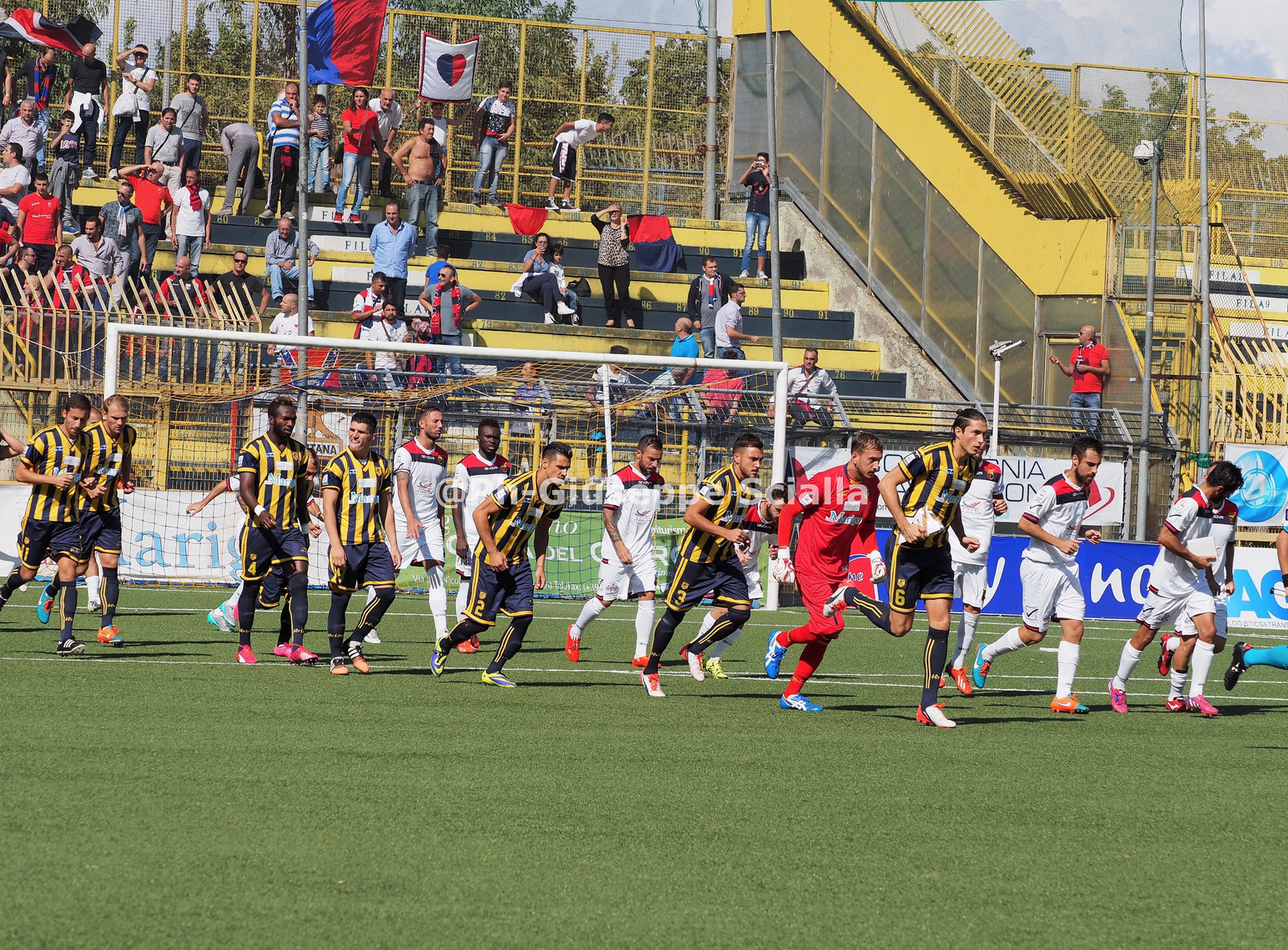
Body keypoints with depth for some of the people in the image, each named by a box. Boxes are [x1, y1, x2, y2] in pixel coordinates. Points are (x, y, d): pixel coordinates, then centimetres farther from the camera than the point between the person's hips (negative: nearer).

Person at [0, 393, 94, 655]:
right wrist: (53, 479, -21)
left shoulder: (86, 441, 7)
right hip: (39, 516, -3)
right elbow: (21, 473, -8)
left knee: (68, 572, -11)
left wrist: (86, 484, 0)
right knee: (28, 573, 9)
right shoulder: (45, 439, -10)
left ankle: (66, 639, -16)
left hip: (69, 520, 3)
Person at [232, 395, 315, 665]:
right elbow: (245, 488, -12)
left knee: (299, 581, -13)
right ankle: (244, 646, 19)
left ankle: (297, 647, -19)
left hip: (289, 529, 4)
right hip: (259, 529, -4)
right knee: (252, 585, 5)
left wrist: (305, 528, 23)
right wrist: (259, 511, -30)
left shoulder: (298, 451, 13)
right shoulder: (254, 448, -3)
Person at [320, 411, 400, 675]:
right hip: (346, 543, -5)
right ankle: (337, 657, 9)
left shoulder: (381, 465, 11)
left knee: (386, 592, -5)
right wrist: (336, 546, -18)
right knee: (340, 598, -1)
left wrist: (392, 544, 12)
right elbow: (328, 507, -9)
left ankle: (354, 643, 10)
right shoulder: (337, 465, -5)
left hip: (374, 543, 5)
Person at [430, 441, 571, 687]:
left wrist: (540, 567, 10)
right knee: (481, 620, -4)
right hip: (490, 559, -6)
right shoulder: (517, 486, -23)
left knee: (523, 616, -7)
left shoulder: (556, 496, 0)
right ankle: (443, 646, 25)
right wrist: (493, 553, -18)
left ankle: (493, 671, 5)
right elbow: (480, 513, -17)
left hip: (518, 563, 6)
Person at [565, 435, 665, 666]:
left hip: (644, 552, 5)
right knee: (605, 600, 3)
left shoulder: (657, 481, 8)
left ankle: (641, 654, -6)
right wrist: (620, 546, -26)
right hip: (615, 553, -5)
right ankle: (575, 632, 29)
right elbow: (608, 515, -17)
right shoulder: (620, 479, -13)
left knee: (648, 597, -8)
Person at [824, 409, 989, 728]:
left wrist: (962, 537, 13)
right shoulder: (932, 455, -18)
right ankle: (849, 596, 25)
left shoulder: (971, 465, 7)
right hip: (908, 548, -7)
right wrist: (905, 525, -21)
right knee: (898, 626, -2)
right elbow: (887, 483, -16)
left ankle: (929, 705, 1)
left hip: (938, 551, 7)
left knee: (941, 622, -3)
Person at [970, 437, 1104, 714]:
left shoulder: (1084, 489, 8)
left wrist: (1084, 533, 4)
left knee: (1074, 628, -4)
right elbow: (1025, 523, -16)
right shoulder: (1052, 489, -18)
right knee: (1033, 633, 0)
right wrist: (1059, 542, -21)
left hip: (1067, 567, 7)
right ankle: (987, 654, 26)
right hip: (1041, 566, -7)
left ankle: (1063, 696, -4)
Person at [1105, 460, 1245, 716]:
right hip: (1168, 583, -8)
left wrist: (1209, 577, 26)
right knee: (1145, 635, 2)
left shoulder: (1207, 506, 10)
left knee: (1208, 631, -8)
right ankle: (1118, 686, 20)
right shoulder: (1189, 503, -20)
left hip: (1195, 583, 8)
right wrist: (1195, 559, -18)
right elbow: (1165, 536, -26)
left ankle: (1196, 695, -6)